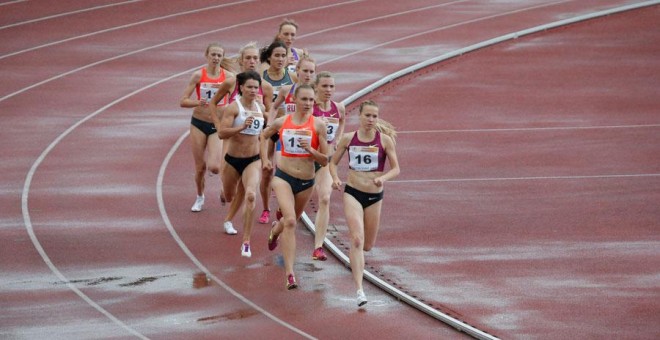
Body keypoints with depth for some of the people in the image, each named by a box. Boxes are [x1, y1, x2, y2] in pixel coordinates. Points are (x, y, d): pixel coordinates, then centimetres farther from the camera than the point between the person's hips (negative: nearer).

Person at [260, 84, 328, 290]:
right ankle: (290, 273, -23)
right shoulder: (282, 122, -2)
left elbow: (325, 161, -4)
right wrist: (265, 159, 11)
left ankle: (275, 230, 61)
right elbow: (264, 135, 20)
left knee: (292, 220, 22)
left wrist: (310, 150, -22)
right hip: (283, 176, -2)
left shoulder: (318, 125, -7)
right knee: (290, 221, -21)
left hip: (306, 181, 2)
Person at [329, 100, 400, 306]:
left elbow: (396, 169, -2)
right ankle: (359, 290, -23)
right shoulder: (348, 139, -2)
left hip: (375, 196, 1)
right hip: (352, 193, -1)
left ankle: (356, 260, 52)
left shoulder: (385, 140, -4)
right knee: (357, 240, -19)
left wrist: (383, 178, -22)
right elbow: (333, 162, 9)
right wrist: (335, 178, -12)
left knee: (367, 245, 12)